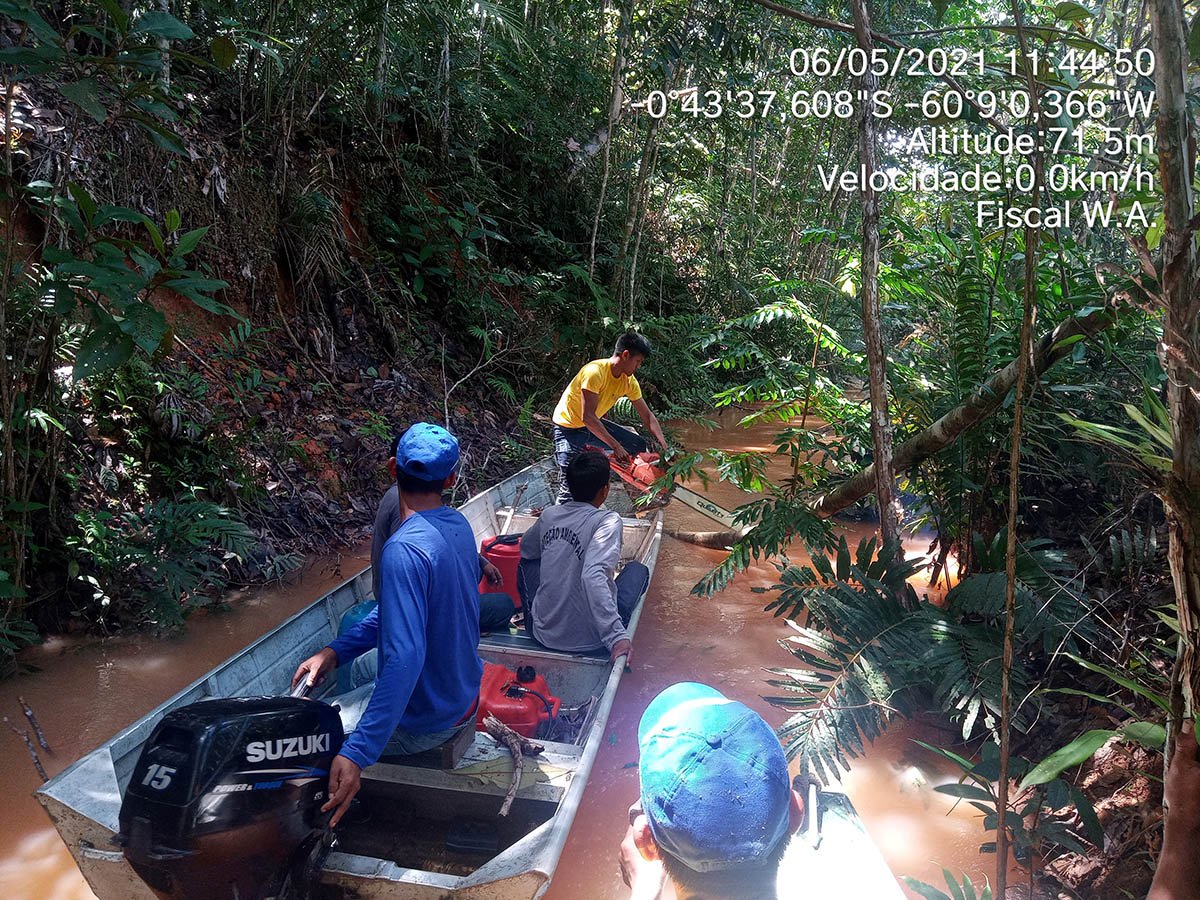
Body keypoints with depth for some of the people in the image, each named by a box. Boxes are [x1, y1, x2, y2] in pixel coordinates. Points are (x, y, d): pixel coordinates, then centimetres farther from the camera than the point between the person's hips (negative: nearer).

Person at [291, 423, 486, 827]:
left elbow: (405, 657, -40)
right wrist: (335, 651, -3)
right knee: (357, 666, 30)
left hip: (424, 723, -8)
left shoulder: (405, 549, -33)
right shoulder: (458, 525, -5)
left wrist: (357, 755, -42)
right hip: (463, 693, 8)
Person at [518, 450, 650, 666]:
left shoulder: (550, 515, 0)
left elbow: (526, 548, 20)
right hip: (588, 640, -4)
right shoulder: (607, 520, -17)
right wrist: (616, 636, -34)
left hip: (544, 633, 4)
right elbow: (593, 576, -32)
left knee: (529, 560, 28)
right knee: (637, 569, 19)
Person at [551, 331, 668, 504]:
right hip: (569, 428, -8)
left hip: (594, 424, 8)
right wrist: (616, 446, -34)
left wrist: (664, 446, -12)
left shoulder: (629, 381, -7)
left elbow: (646, 415, 0)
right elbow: (587, 417, -34)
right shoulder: (595, 372, -31)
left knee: (638, 445, 3)